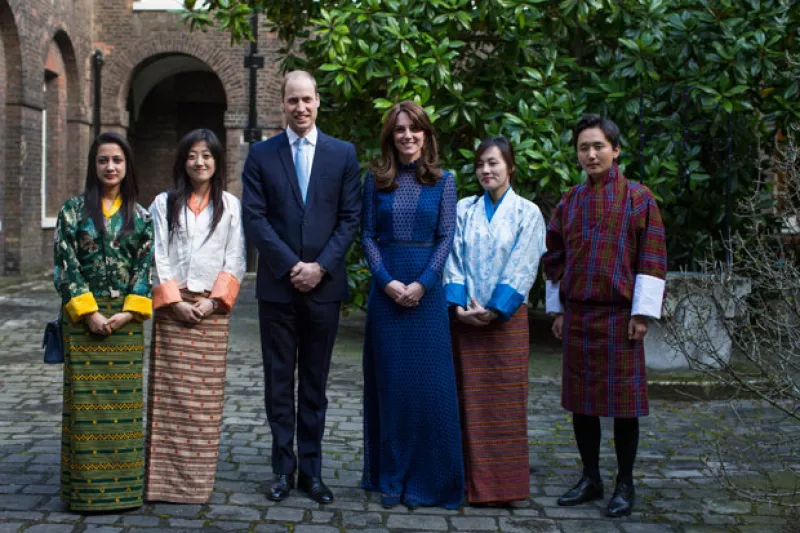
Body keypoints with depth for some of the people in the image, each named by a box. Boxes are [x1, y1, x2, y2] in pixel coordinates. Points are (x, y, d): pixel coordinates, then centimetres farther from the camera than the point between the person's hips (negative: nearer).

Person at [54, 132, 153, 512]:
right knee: (85, 399, 0)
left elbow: (146, 267, 3)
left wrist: (129, 311, -9)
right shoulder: (73, 209, 2)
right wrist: (88, 312, -12)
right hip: (83, 317, -2)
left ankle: (124, 484, 12)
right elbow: (65, 265, -4)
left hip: (126, 319, 2)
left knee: (123, 400, 4)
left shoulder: (139, 216, 8)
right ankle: (85, 488, 7)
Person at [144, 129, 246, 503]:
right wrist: (174, 302, -9)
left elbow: (235, 261, 4)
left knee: (206, 396, 0)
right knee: (168, 393, -2)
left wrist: (214, 301, -8)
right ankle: (164, 478, 2)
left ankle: (199, 481, 6)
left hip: (212, 309, 0)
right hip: (172, 307, 0)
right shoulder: (164, 203, 9)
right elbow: (158, 258, 2)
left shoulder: (230, 205, 9)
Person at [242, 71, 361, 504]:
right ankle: (284, 468, 14)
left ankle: (311, 470, 15)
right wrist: (291, 265, -12)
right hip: (277, 285, 0)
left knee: (315, 382, 7)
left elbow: (350, 218, 1)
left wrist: (320, 266, -10)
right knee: (279, 381, 5)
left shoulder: (343, 154, 6)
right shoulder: (261, 155, 4)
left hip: (323, 284, 0)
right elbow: (254, 218, -2)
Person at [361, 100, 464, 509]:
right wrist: (388, 282, -12)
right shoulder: (376, 179, 6)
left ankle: (425, 479, 12)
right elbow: (368, 235, 2)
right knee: (389, 381, 5)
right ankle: (390, 476, 15)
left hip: (427, 288, -1)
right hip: (386, 287, 1)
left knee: (429, 382, 0)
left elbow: (446, 237, -1)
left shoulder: (443, 181, 4)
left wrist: (421, 284, -12)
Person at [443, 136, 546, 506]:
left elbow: (522, 267, -5)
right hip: (465, 317, 2)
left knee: (505, 401, -1)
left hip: (506, 317, -2)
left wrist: (493, 310, -12)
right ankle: (473, 480, 11)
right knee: (470, 399, 3)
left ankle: (504, 484, 6)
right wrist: (460, 304, -10)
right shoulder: (464, 209, 11)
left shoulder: (527, 212, 3)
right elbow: (453, 259, 4)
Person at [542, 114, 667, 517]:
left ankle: (625, 484, 14)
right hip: (577, 315, 4)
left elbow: (652, 259, -5)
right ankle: (590, 479, 21)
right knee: (581, 400, 8)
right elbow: (555, 257, 15)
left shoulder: (638, 198, -3)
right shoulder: (569, 202, 9)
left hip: (619, 315, -4)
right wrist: (557, 309, 11)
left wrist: (642, 312, -10)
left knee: (622, 401, 2)